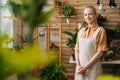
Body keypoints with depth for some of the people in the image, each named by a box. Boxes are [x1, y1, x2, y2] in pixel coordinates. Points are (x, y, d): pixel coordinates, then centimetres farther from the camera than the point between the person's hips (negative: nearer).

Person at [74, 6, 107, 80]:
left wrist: (85, 67, -13)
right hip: (80, 68, 4)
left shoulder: (100, 31, -5)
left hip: (93, 68, -4)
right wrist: (78, 66, -6)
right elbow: (77, 50, 9)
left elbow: (100, 52, -10)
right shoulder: (81, 31, 9)